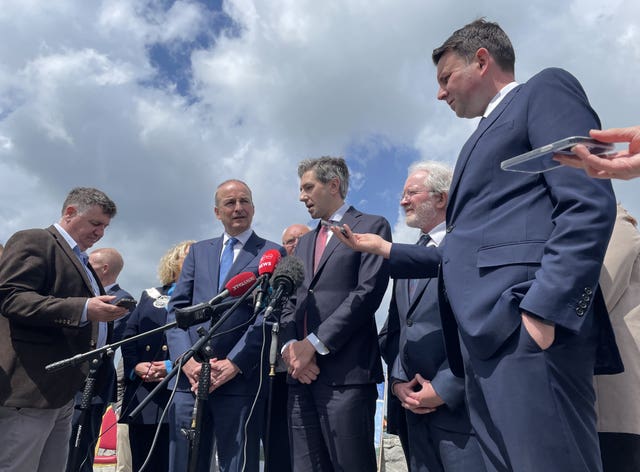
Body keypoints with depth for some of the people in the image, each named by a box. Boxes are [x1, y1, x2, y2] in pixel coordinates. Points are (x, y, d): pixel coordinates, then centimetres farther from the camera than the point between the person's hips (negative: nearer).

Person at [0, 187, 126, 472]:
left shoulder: (81, 262, 24)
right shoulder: (34, 241, -4)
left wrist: (105, 313, 11)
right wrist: (83, 309, -25)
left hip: (62, 392, 9)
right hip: (28, 388, -9)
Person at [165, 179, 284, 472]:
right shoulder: (198, 251, 18)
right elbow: (176, 308, 10)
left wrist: (234, 364, -13)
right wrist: (185, 359, -5)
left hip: (241, 380, -3)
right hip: (190, 378, 4)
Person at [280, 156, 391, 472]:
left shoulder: (372, 227, 3)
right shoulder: (305, 242, 24)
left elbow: (368, 292, -10)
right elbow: (291, 302, 17)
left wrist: (315, 344, -13)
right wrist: (290, 345, -2)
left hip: (346, 371, -6)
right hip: (302, 373, 6)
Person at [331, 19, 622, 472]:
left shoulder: (544, 90, 7)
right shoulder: (485, 137, 31)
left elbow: (589, 205, -10)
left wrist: (542, 311, -21)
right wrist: (387, 250, 26)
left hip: (525, 326, -9)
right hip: (486, 335, 9)